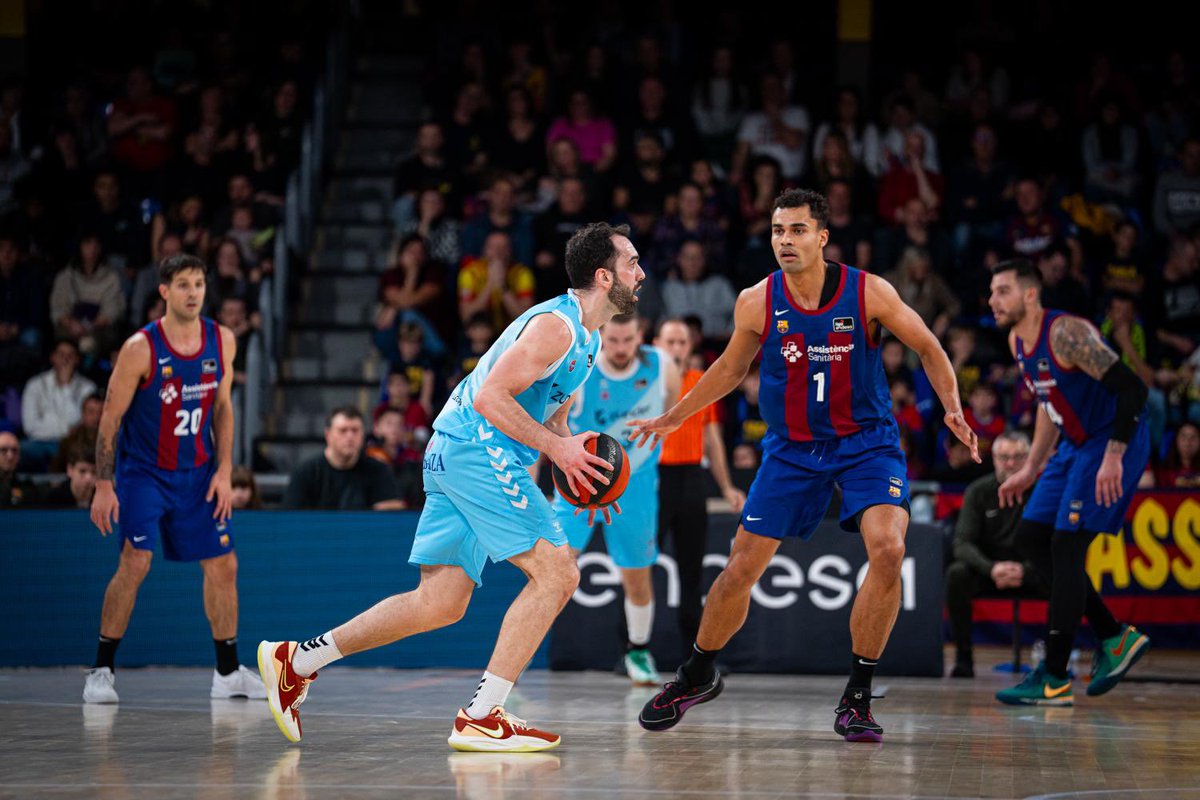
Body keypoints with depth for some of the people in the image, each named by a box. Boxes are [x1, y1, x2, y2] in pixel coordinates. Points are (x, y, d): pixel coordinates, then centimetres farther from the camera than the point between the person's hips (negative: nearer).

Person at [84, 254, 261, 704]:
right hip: (144, 472, -5)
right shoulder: (140, 348, -17)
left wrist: (224, 471, -1)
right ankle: (101, 671, -8)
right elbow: (110, 418, -11)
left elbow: (222, 408, 8)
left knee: (222, 566, 5)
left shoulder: (222, 342, -3)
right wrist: (104, 485, -15)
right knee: (135, 563, -18)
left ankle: (228, 673, 17)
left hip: (199, 473, 5)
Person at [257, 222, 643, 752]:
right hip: (475, 447, -10)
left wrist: (576, 466, 10)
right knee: (557, 574, -14)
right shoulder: (556, 326, -14)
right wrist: (555, 447, -19)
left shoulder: (587, 339, 19)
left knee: (442, 603, 8)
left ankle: (296, 660, 12)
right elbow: (489, 397, -20)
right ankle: (480, 718, -15)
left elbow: (550, 414, 28)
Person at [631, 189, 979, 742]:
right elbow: (731, 368, 11)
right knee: (742, 568, 1)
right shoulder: (757, 303, -9)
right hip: (791, 447, 2)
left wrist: (952, 407, -16)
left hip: (865, 441, -2)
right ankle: (697, 676, 28)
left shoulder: (870, 293, -15)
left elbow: (928, 349, -1)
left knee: (887, 550, -24)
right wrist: (671, 419, 14)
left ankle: (857, 697, -10)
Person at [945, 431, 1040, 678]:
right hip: (985, 569, 1)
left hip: (1029, 571, -1)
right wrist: (992, 568, -34)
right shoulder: (978, 491, -6)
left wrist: (1024, 570, -33)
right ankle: (963, 658, -24)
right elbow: (962, 543, -14)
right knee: (957, 573, -31)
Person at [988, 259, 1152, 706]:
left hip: (1114, 442, -10)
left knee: (1065, 547, -13)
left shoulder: (1065, 333, -23)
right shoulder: (1018, 342, 7)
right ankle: (1114, 638, 15)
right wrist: (1031, 470, 20)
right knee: (1031, 539, 8)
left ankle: (1055, 679, -9)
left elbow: (1131, 388, -26)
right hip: (1077, 445, 10)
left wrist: (1114, 457, -30)